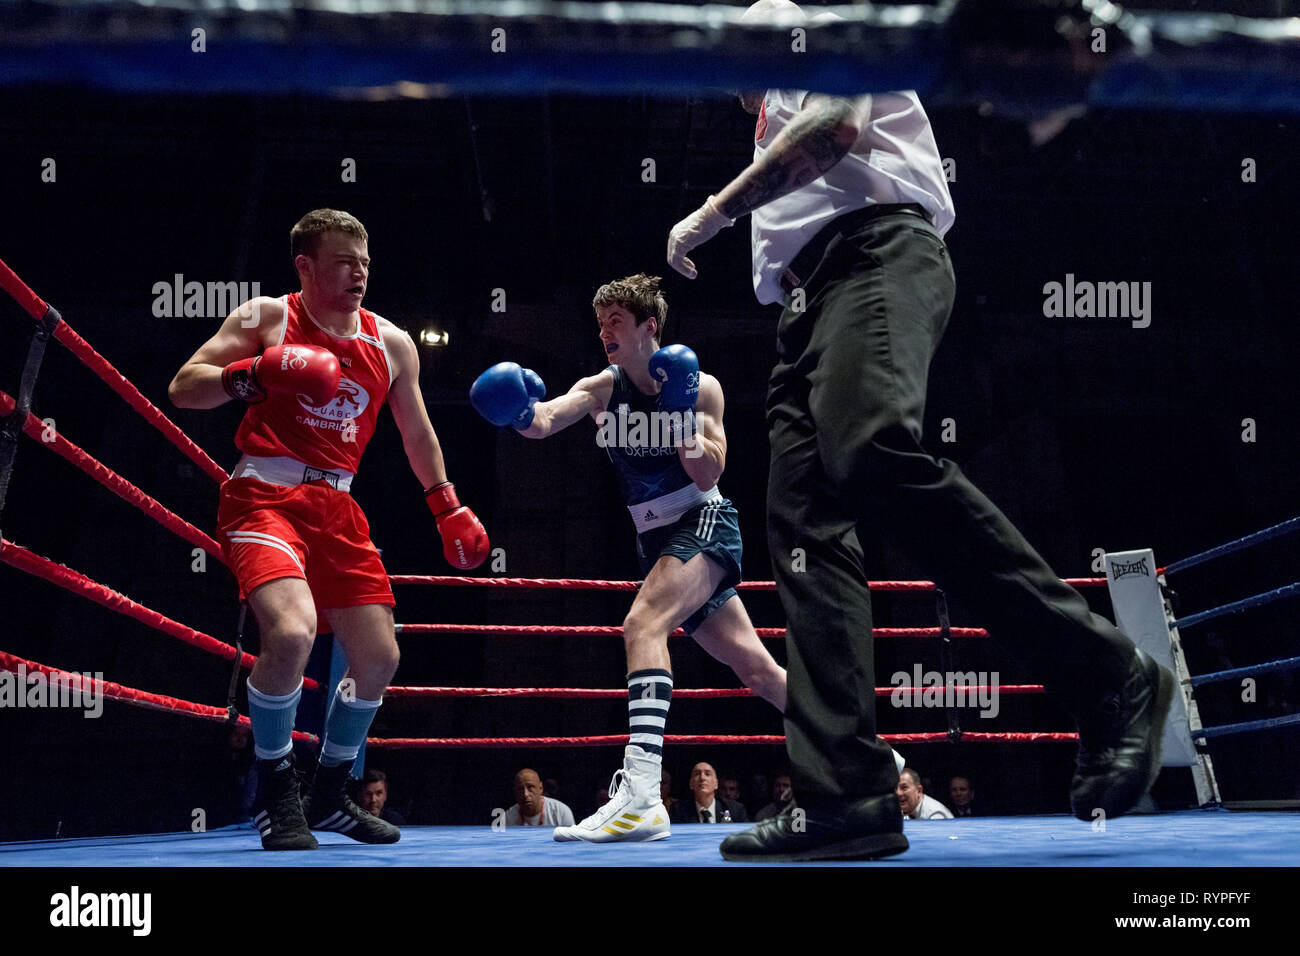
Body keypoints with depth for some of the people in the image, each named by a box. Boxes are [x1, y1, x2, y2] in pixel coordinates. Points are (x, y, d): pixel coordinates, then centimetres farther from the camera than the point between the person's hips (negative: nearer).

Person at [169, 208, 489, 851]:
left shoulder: (391, 344, 12)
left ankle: (329, 797, 25)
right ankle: (276, 795, -9)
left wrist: (448, 509, 23)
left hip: (335, 507, 6)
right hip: (264, 493, -6)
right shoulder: (266, 318, -1)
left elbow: (417, 434, 24)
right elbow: (182, 389, -7)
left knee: (378, 657, 5)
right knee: (292, 632, -29)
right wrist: (250, 375, -24)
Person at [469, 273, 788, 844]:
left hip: (704, 524, -6)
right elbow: (546, 419, -18)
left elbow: (707, 476, -13)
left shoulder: (701, 387, -7)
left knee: (642, 624, -31)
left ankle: (641, 793, -44)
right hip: (658, 539, 6)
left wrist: (681, 412, -23)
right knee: (757, 671, 10)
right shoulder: (602, 389, 2)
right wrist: (522, 414, -40)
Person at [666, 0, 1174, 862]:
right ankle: (850, 797, -22)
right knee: (806, 528, -10)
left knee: (870, 452, -35)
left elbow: (835, 127, -6)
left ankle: (1113, 681, -34)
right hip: (810, 308, 9)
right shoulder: (775, 123, 39)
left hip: (877, 254, -9)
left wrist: (713, 212, -5)